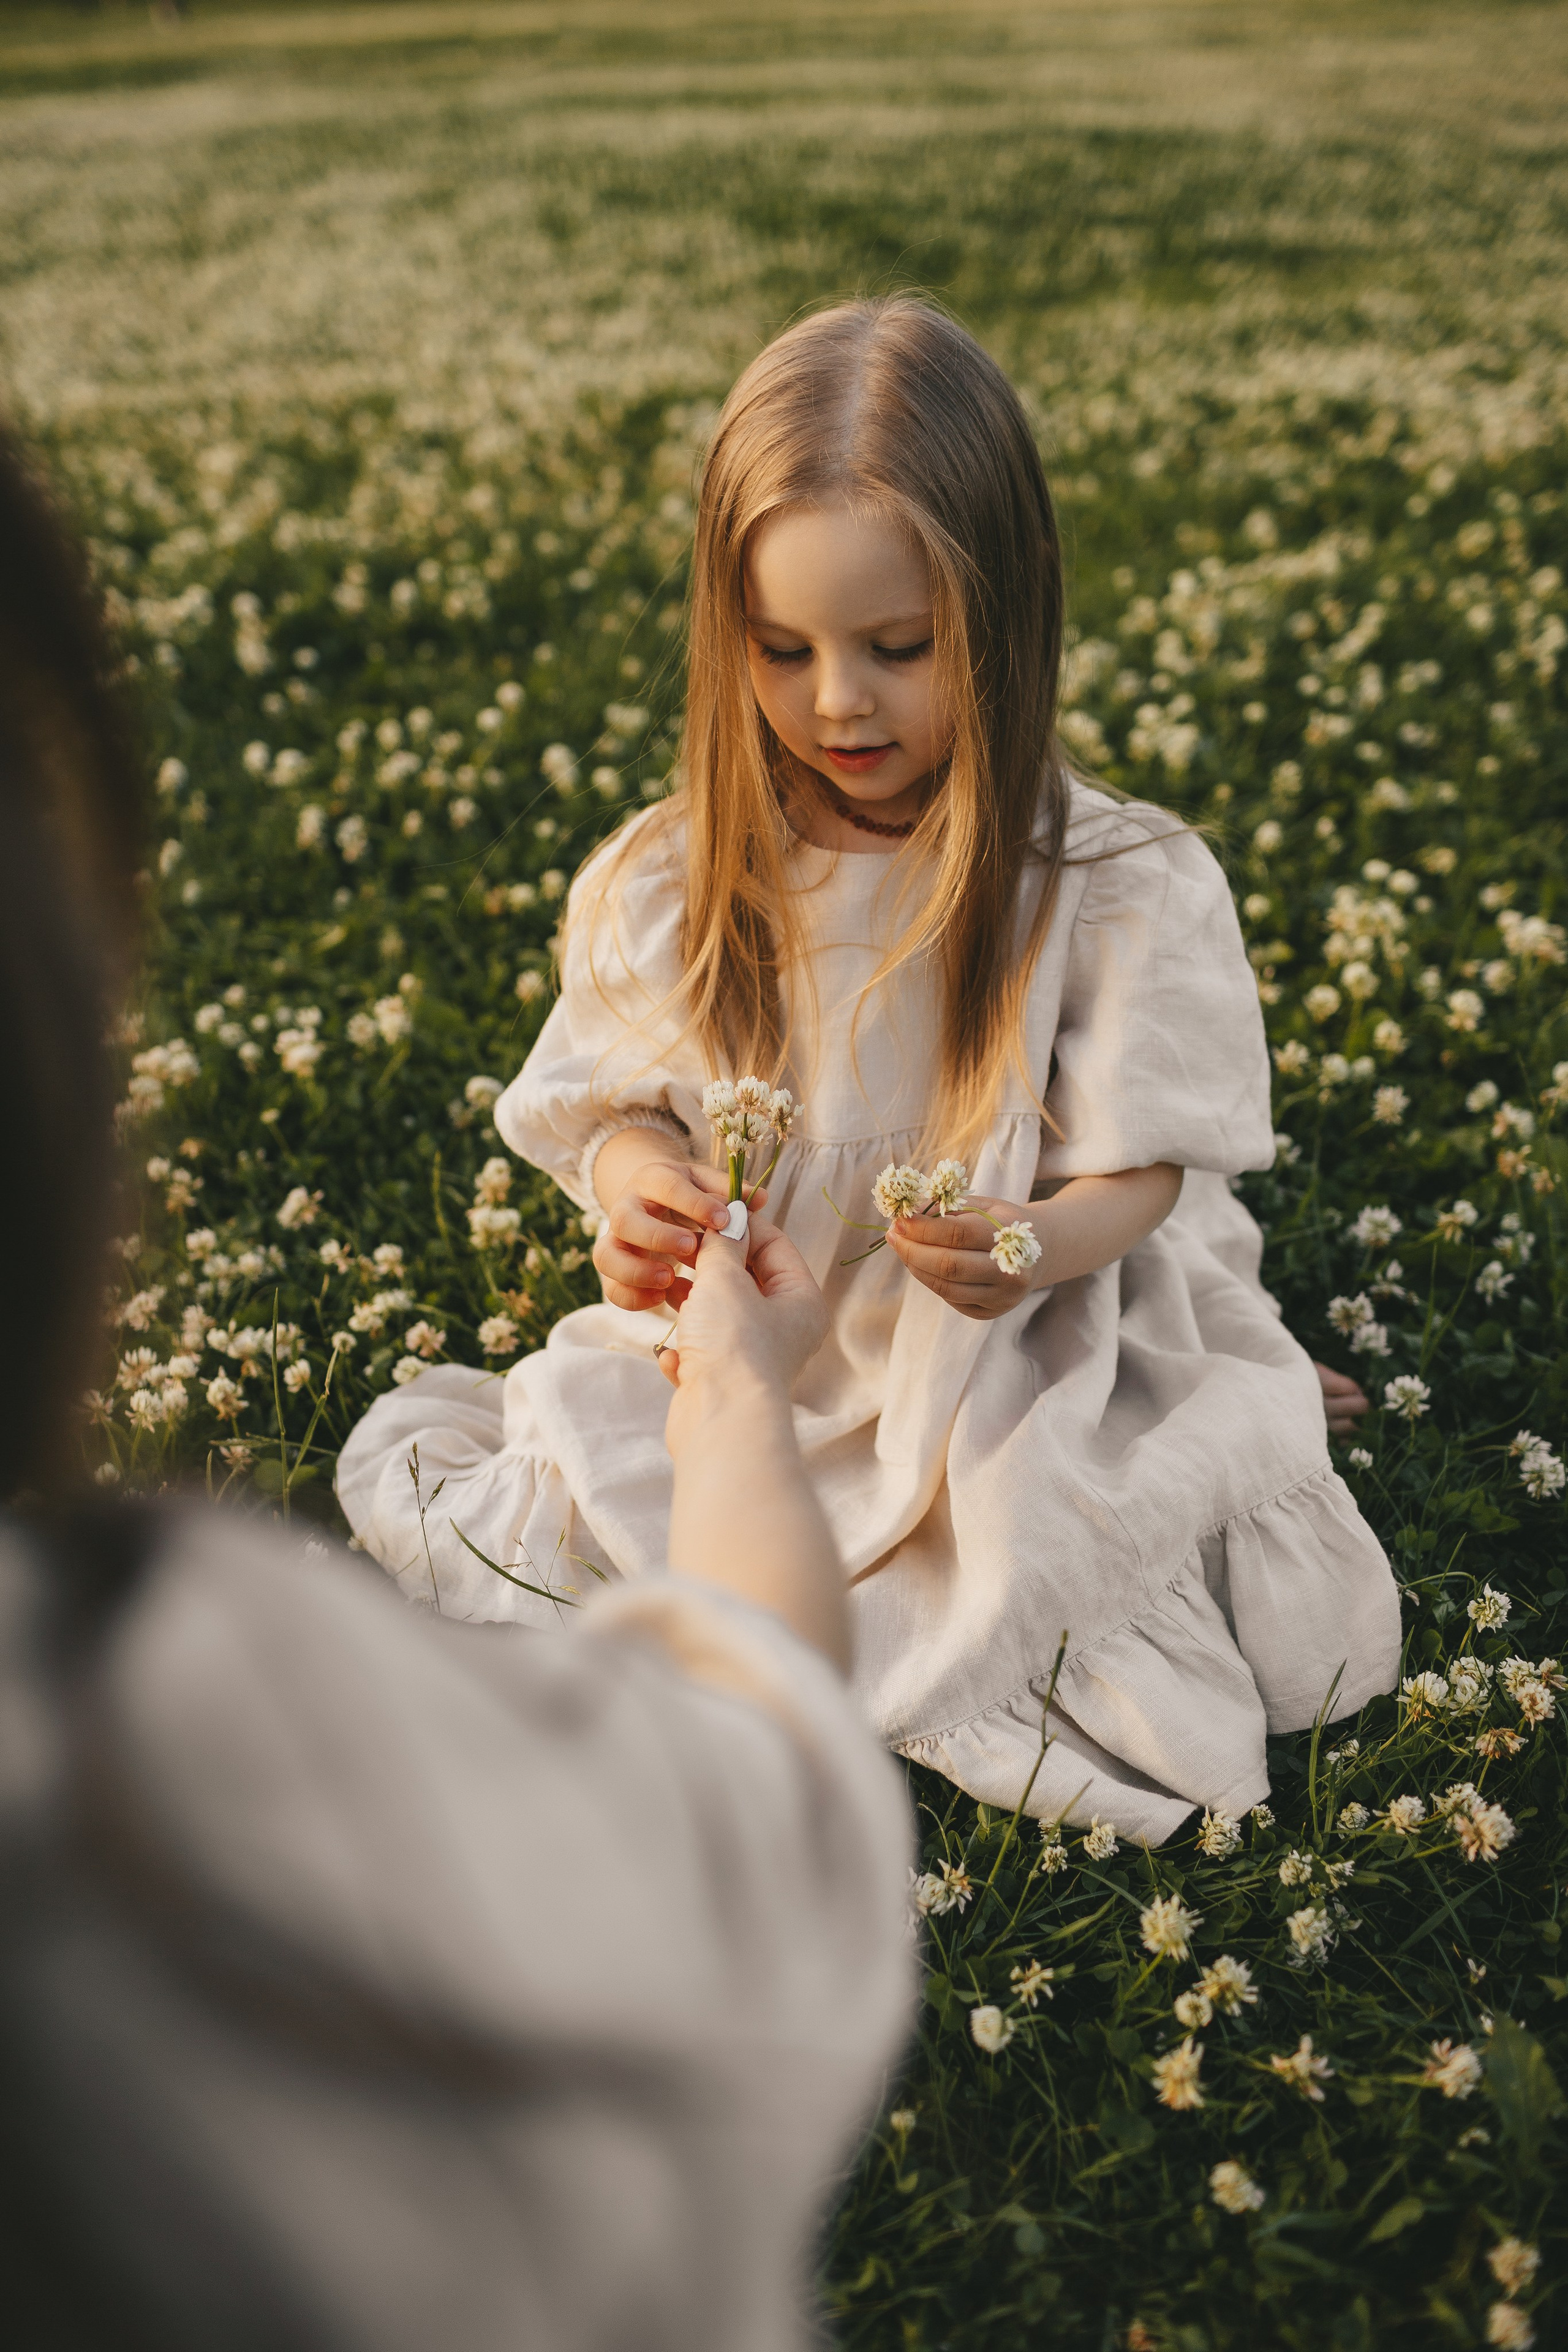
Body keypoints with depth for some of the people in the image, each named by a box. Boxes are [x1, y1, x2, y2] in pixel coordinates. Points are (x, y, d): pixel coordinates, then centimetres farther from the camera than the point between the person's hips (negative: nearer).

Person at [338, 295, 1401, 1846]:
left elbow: (1140, 1170, -8)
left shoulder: (1121, 887, -10)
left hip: (1019, 1362, -2)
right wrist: (636, 1187, -19)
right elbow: (611, 1105, 6)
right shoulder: (673, 884, -3)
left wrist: (1039, 1242, -31)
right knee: (403, 1468, -12)